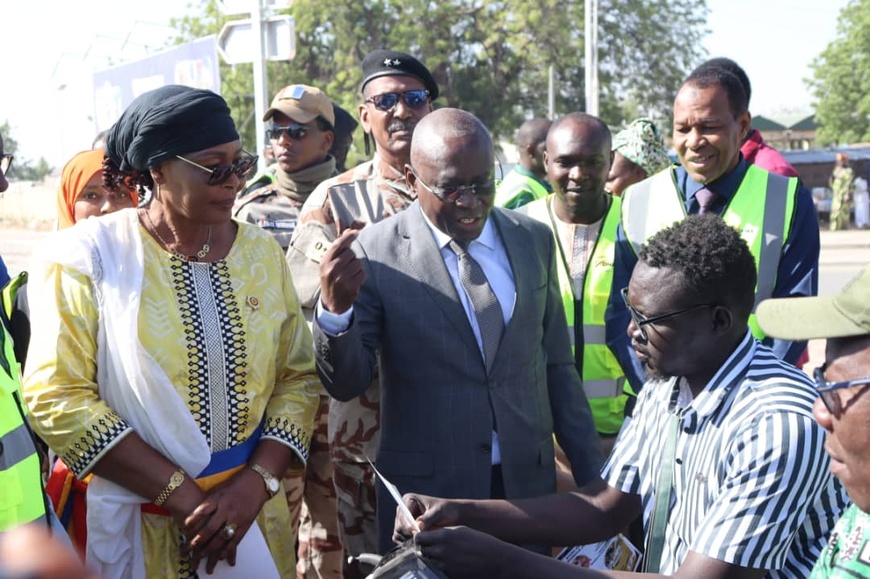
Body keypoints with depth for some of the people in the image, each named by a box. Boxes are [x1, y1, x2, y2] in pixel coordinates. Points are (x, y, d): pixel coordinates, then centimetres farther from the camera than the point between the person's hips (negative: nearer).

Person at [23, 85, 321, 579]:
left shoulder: (262, 252, 3)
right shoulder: (87, 256, -9)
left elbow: (299, 376, 3)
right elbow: (57, 396, -15)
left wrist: (257, 482, -13)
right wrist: (181, 494, -18)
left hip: (252, 507, 4)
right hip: (135, 517, -3)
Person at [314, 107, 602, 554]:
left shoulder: (534, 241, 3)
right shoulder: (375, 252, -10)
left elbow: (556, 366, 10)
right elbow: (346, 383, -9)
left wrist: (591, 476, 11)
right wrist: (335, 309, -29)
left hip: (529, 483, 3)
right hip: (426, 492, -3)